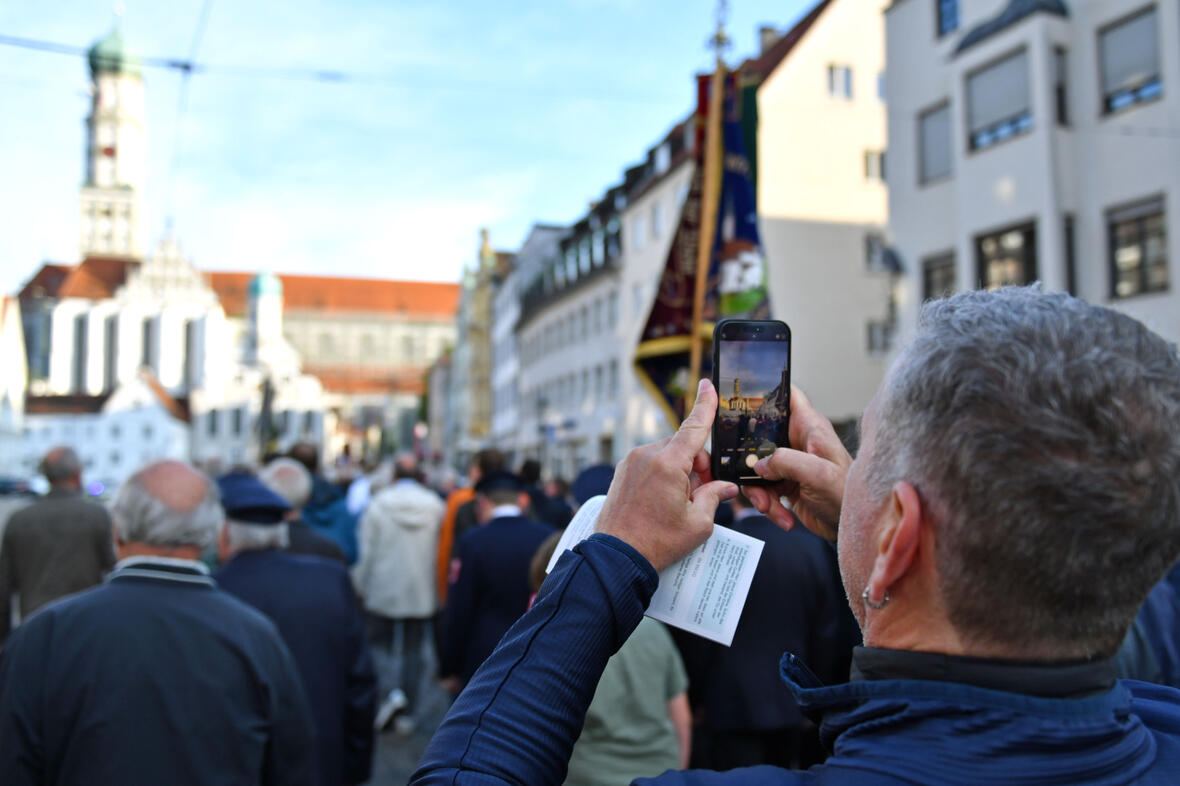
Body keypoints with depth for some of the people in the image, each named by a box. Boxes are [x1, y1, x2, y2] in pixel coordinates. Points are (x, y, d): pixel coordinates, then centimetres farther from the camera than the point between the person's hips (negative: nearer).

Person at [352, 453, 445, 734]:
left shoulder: (378, 505, -6)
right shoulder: (435, 506, -3)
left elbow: (367, 551, -5)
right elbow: (441, 550, 0)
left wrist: (361, 585, 5)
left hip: (384, 589, -2)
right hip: (421, 594, 2)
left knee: (380, 645, 12)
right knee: (413, 652, 9)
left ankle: (390, 690, -12)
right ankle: (407, 714, 12)